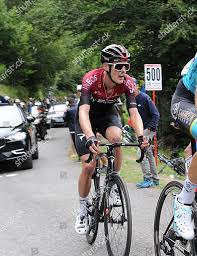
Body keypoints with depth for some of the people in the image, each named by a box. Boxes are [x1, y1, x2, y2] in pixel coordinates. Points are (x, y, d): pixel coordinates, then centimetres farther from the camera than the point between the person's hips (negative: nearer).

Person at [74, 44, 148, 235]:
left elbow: (134, 112, -32)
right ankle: (82, 211, 11)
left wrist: (141, 136, -50)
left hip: (108, 113, 2)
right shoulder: (91, 79, -35)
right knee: (88, 166, -11)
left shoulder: (127, 82, -27)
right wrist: (90, 138, -61)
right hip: (87, 117, -2)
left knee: (116, 137, -33)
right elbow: (84, 112, -45)